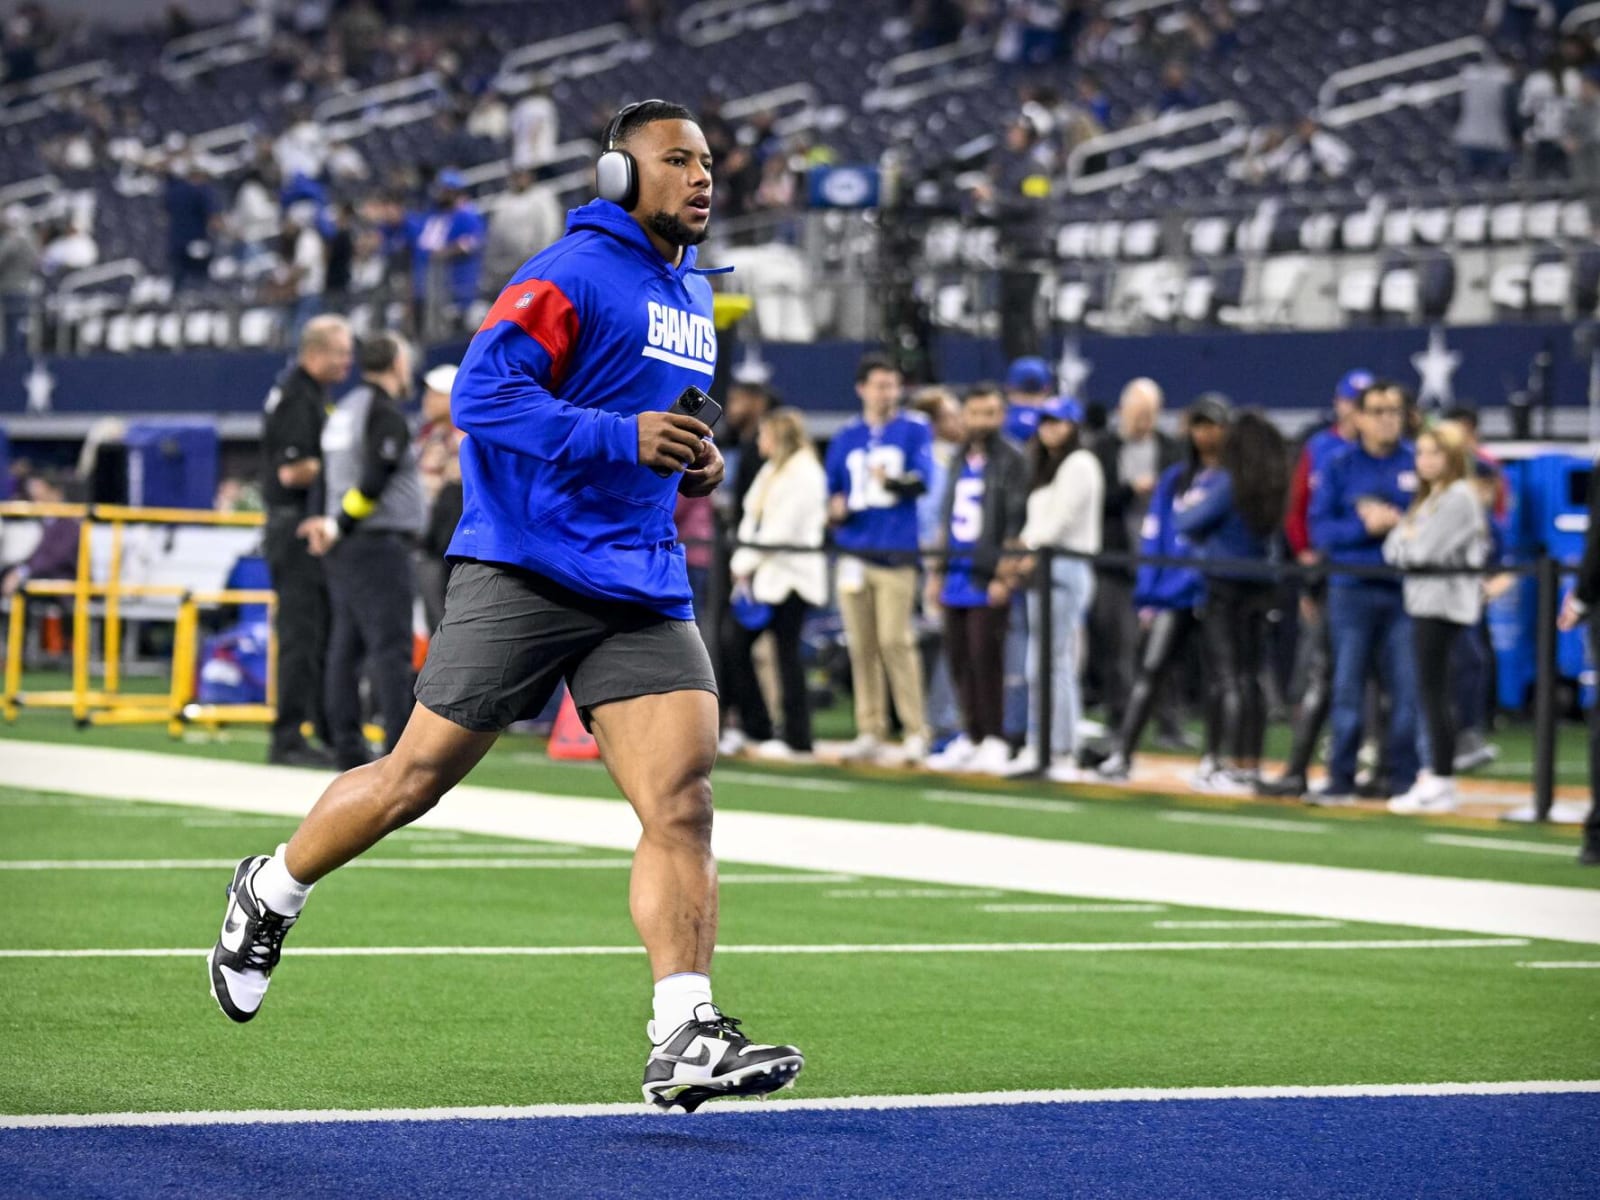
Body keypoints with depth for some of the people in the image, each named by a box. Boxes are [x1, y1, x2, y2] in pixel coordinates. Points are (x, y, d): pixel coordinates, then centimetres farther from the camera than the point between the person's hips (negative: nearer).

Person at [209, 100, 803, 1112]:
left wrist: (695, 463, 12)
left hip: (644, 590, 7)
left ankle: (685, 1039, -15)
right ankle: (272, 893, 28)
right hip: (527, 569, -6)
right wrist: (623, 437, -24)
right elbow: (483, 393, -19)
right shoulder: (572, 273, -9)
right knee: (418, 776, 3)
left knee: (683, 802, -10)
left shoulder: (694, 297, 18)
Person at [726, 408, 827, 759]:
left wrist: (747, 565, -13)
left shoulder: (804, 474, -9)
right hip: (759, 576, 9)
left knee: (787, 655, -7)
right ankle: (756, 729, 11)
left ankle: (797, 739, -2)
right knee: (735, 647, 4)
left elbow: (781, 530, -16)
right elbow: (752, 522, 16)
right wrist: (741, 567, 4)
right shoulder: (770, 471, 19)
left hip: (788, 578, -9)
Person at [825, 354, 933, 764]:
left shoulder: (914, 429, 4)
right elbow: (831, 490, 20)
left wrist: (893, 481, -29)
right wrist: (834, 510, -3)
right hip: (853, 553, 4)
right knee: (861, 645, 4)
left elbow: (923, 480, -9)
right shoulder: (845, 438, 15)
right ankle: (870, 731, 10)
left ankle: (916, 731, -7)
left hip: (896, 552, -4)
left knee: (895, 640, -12)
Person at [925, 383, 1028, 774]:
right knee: (959, 659, 7)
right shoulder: (960, 461, 18)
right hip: (956, 576, 7)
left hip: (989, 578, -7)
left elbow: (1015, 522, -9)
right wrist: (937, 571, 18)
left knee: (985, 658, -9)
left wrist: (1004, 576, -15)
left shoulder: (1010, 459, -4)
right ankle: (971, 738, 14)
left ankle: (994, 742, -3)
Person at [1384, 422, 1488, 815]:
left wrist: (1406, 539, 1)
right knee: (1431, 693, 12)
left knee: (1434, 693, -9)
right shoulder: (1428, 498, 20)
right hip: (1424, 600, 10)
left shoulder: (1459, 497, -11)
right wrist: (1405, 537, -5)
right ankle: (1436, 777, 17)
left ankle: (1442, 784, -8)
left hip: (1444, 602, -9)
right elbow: (1393, 550, 14)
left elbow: (1424, 551, -18)